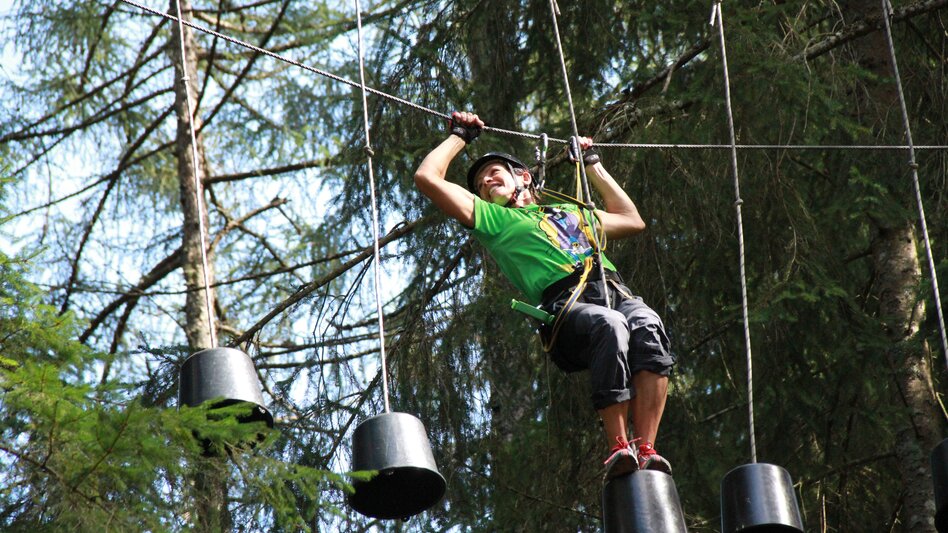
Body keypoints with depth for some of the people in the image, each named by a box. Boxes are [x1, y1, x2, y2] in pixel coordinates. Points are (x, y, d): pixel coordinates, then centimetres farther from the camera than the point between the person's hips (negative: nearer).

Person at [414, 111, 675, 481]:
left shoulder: (573, 213, 41)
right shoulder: (493, 219, 28)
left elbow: (632, 220, 55)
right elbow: (427, 178, 23)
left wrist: (593, 165, 57)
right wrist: (460, 136, 35)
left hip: (617, 294, 4)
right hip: (566, 305, -4)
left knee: (647, 327, -33)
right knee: (610, 325, -39)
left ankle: (646, 451, -42)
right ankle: (618, 450, -40)